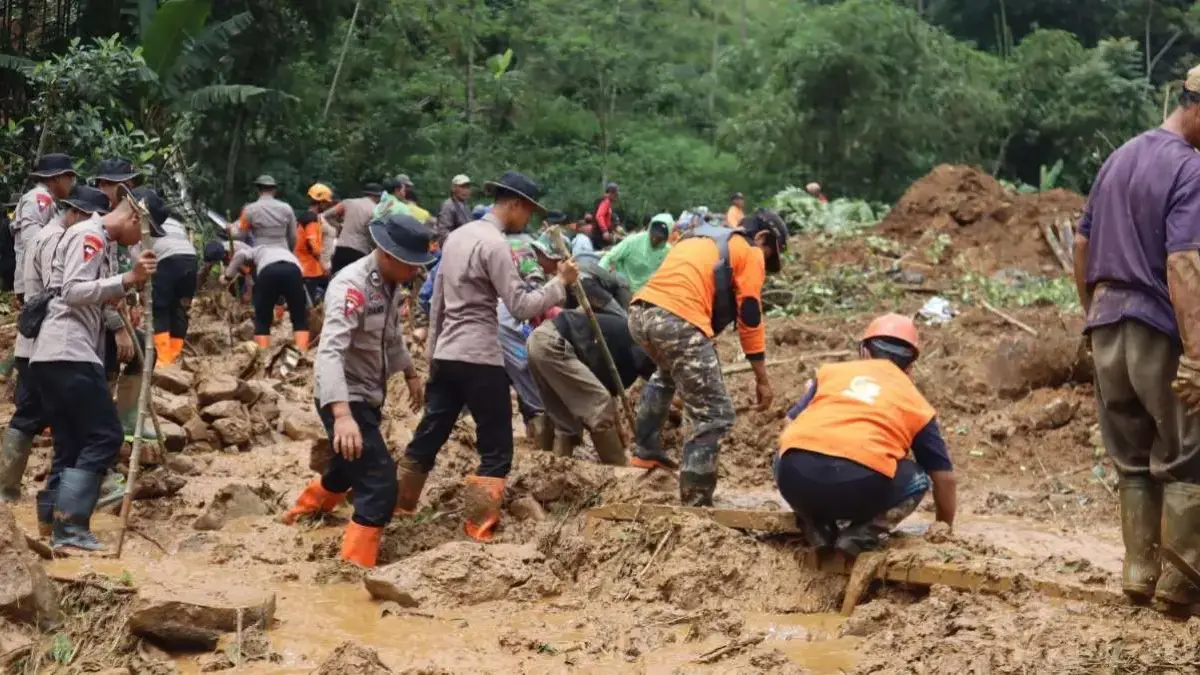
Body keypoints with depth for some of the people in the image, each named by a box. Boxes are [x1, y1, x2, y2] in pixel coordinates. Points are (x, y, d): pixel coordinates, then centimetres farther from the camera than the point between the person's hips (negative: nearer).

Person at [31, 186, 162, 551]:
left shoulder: (95, 239, 24)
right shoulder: (89, 234, -7)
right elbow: (73, 291, -19)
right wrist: (127, 279, -20)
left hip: (54, 355, 10)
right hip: (68, 354, -10)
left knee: (71, 445, 8)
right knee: (104, 436, -10)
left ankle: (59, 528, 6)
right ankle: (70, 523, -13)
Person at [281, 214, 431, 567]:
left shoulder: (391, 283, 1)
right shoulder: (352, 286, -28)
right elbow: (330, 352, -38)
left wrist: (410, 374, 27)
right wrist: (342, 415, -48)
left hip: (369, 396, 9)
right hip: (345, 399, -9)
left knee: (350, 469, 29)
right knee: (380, 484, -15)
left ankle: (304, 513, 56)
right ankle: (356, 568, -7)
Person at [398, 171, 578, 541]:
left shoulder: (458, 235, 13)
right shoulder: (494, 243, -14)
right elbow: (521, 306, -18)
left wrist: (433, 351, 22)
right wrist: (560, 283, -9)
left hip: (446, 356, 8)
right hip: (479, 359, -8)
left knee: (429, 436, 15)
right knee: (496, 448, 0)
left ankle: (396, 507, 20)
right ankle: (480, 527, -2)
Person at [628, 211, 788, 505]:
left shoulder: (697, 238, 34)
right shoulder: (750, 253, 13)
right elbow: (750, 318, 7)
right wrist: (762, 379, 11)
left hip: (640, 312, 8)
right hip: (679, 321, -8)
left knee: (668, 372, 41)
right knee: (714, 415, 0)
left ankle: (646, 451, 40)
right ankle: (695, 503, -5)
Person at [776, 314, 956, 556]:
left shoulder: (831, 371, 27)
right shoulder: (915, 402, 25)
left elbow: (788, 433, 28)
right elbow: (944, 476, 29)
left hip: (797, 475, 2)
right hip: (859, 485, -2)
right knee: (917, 479, 27)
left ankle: (816, 527, 15)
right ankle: (861, 535, 5)